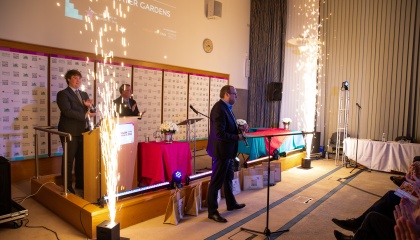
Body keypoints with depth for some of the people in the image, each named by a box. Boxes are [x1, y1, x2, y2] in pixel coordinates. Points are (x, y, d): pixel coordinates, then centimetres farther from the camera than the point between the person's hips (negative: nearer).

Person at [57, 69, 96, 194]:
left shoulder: (84, 94, 16)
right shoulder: (63, 94, -5)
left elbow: (89, 112, 15)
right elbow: (67, 111, -18)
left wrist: (89, 106, -8)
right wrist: (85, 115, -24)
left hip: (83, 131, 7)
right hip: (70, 132, -6)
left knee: (82, 159, 13)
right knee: (69, 159, 3)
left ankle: (80, 183, 25)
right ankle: (67, 186, 15)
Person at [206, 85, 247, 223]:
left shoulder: (226, 107, 10)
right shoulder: (219, 109, -22)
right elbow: (220, 133, -28)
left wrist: (239, 129, 1)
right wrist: (237, 137, -18)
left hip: (227, 151, 11)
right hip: (221, 151, -11)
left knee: (228, 179, 23)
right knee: (217, 182, 1)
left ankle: (231, 204, 40)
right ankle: (212, 211, 14)